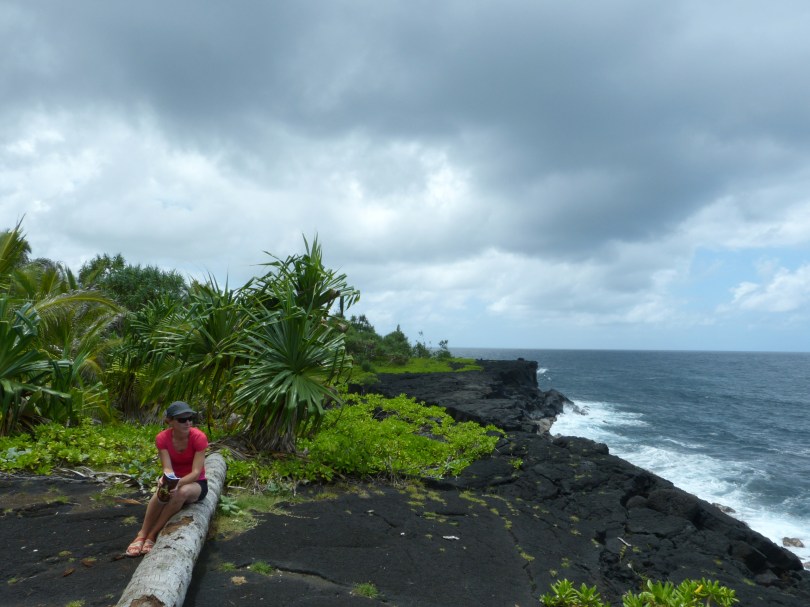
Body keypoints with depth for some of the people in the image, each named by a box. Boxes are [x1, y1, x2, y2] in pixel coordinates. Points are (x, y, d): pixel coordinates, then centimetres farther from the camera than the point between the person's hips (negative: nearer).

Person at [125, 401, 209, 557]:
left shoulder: (199, 437, -22)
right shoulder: (162, 438, -13)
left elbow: (196, 472, -24)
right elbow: (168, 468, -19)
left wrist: (178, 483, -42)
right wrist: (165, 479, -42)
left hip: (195, 484, -2)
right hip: (175, 482, 2)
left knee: (182, 492, -36)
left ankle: (152, 535, -21)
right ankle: (142, 535, -19)